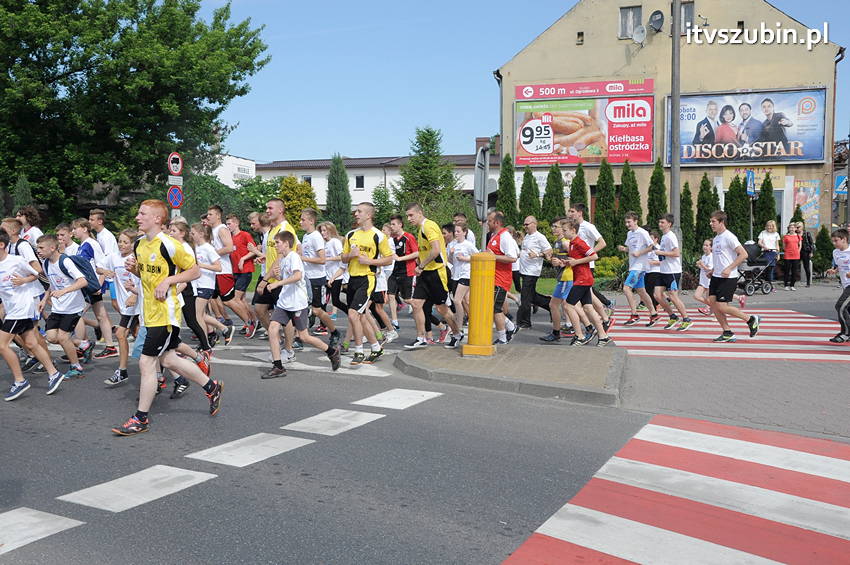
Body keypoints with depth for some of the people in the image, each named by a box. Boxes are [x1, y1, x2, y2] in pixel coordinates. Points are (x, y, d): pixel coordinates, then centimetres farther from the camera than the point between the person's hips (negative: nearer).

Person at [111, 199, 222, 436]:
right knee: (168, 359, 16)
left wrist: (168, 280, -20)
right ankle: (211, 387, 33)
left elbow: (195, 271, -11)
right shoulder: (139, 244, 8)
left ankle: (141, 418, 8)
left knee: (146, 362, -5)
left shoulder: (169, 245, -16)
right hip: (150, 312, 9)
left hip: (165, 313, -9)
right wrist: (133, 268, 1)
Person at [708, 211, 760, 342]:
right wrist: (713, 270, 15)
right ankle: (727, 333, 10)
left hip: (728, 278, -9)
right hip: (716, 277, 9)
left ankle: (751, 320, 7)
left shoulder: (729, 237, -12)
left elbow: (743, 254, -17)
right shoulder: (716, 238, 15)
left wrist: (729, 268, -22)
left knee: (721, 306, -11)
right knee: (712, 302, 2)